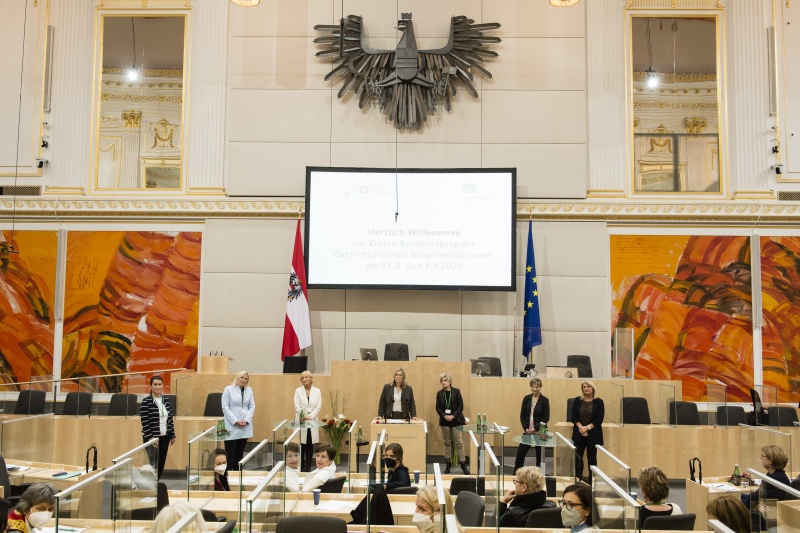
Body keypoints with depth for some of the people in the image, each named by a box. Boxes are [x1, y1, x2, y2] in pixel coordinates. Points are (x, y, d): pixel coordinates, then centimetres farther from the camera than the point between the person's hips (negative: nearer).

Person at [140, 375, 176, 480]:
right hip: (152, 438, -5)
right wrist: (150, 438, -17)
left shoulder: (166, 400, 6)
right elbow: (144, 422, -14)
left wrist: (173, 435, 10)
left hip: (165, 437, 6)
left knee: (161, 463, 10)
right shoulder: (146, 401, -11)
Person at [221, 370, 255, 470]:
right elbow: (225, 407, -6)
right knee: (230, 453, -5)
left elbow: (252, 406, 8)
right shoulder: (228, 389, -1)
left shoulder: (249, 390, 10)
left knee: (240, 453, 9)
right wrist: (235, 421, -13)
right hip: (232, 426, -4)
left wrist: (246, 420, -7)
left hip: (245, 426, 4)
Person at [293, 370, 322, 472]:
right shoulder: (298, 391, 4)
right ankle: (301, 467, 4)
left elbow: (318, 406, -1)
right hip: (301, 421, -1)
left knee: (310, 445, 4)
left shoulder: (317, 391, 7)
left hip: (312, 421, 1)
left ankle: (308, 467, 10)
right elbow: (297, 406, -4)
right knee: (301, 445, -3)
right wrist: (304, 416, -15)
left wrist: (310, 416, -13)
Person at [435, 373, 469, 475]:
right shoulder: (439, 393, 4)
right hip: (445, 421, 3)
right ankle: (447, 464, 14)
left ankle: (463, 464, 0)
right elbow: (438, 408, 4)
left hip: (456, 420, -2)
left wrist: (453, 416, -13)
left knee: (459, 442, -4)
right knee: (447, 442, 7)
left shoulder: (456, 391, -2)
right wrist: (444, 416, -12)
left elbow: (461, 406, -4)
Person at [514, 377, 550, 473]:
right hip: (527, 431, 3)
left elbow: (546, 418, -7)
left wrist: (535, 428, -14)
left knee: (540, 454, 8)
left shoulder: (545, 400, -6)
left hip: (539, 432, -3)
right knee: (520, 453, 4)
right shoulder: (526, 399, 3)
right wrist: (525, 428, -8)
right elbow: (522, 415, 5)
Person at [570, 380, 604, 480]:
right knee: (578, 457, 2)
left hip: (593, 434, -2)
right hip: (579, 433, 2)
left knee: (592, 457, 5)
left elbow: (599, 419, -6)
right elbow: (573, 416, 1)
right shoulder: (577, 400, 5)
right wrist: (580, 426, -14)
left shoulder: (598, 402, -1)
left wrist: (587, 427, -16)